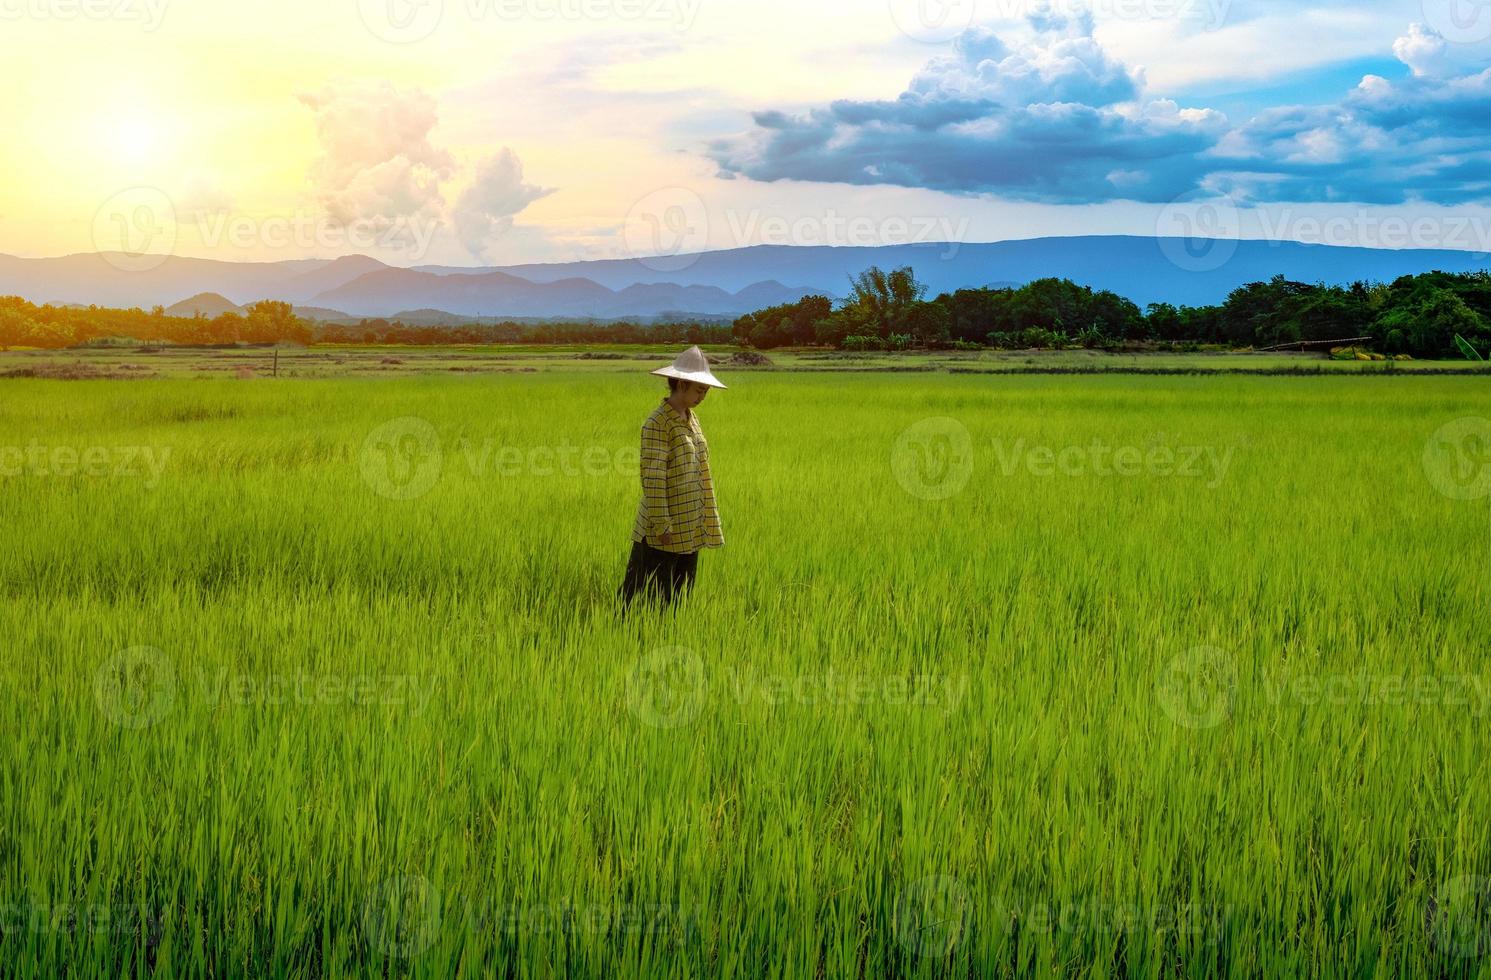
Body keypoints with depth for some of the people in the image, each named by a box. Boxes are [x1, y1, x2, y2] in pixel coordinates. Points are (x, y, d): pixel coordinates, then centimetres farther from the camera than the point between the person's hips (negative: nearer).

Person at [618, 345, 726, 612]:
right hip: (663, 531, -8)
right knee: (651, 598, -2)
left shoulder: (691, 418, 10)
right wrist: (662, 526, -20)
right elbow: (652, 478, -19)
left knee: (679, 595, 13)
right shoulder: (657, 424, -16)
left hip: (689, 529, 8)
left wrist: (707, 519, 16)